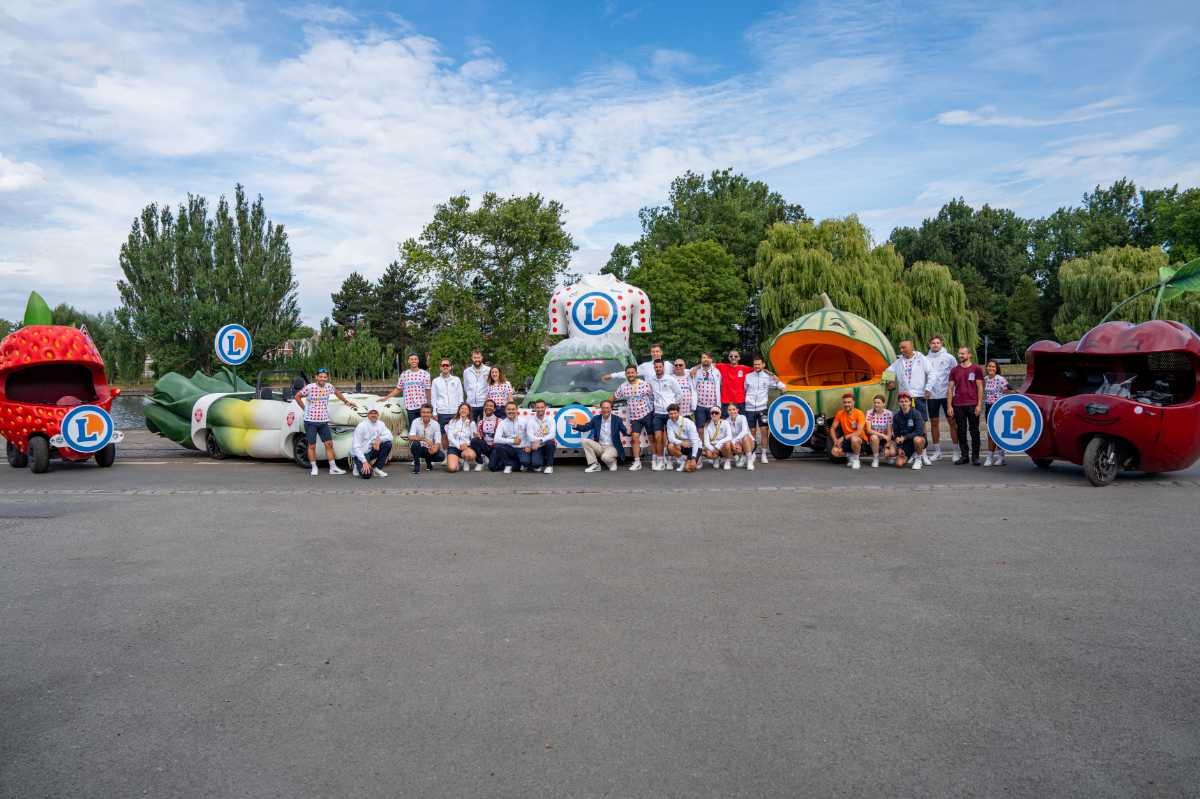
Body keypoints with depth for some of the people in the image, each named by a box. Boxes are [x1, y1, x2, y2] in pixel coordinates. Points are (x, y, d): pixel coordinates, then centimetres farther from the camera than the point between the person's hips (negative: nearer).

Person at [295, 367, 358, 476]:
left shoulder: (329, 387, 3)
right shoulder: (310, 387, -12)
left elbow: (337, 392, 24)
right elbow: (297, 396, -1)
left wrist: (347, 402, 25)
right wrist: (304, 408, -3)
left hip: (324, 422, 4)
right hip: (310, 421, -4)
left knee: (329, 444, 3)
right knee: (312, 446, 3)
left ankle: (333, 468, 8)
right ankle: (314, 468, 15)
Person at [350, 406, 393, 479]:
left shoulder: (380, 424, -1)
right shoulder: (361, 426, -17)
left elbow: (389, 436, -6)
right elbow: (356, 446, -20)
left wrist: (379, 439, -27)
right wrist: (364, 461, -29)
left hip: (371, 451, 6)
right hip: (360, 453, -6)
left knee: (387, 444, -19)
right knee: (366, 475, -29)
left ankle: (376, 468, -7)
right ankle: (359, 466, 9)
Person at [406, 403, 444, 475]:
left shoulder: (436, 424, -9)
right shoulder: (416, 421, -11)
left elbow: (438, 442, -13)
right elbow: (411, 437, -24)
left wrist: (435, 448, -37)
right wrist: (424, 439, -38)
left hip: (429, 449, 1)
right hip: (419, 448, -1)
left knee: (441, 456, -26)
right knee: (415, 443, -34)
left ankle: (428, 461, 10)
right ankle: (416, 465, -10)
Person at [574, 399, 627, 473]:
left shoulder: (617, 419, -4)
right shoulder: (596, 418, 3)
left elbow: (624, 431, -5)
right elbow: (585, 427, 2)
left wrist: (628, 432, -30)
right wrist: (575, 425, -17)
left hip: (611, 447, -4)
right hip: (599, 446, 4)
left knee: (605, 457, -36)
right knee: (584, 441, -18)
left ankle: (612, 462, 5)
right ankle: (594, 465, -10)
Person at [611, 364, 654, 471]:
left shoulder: (645, 384, -7)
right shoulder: (623, 387, 6)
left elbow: (653, 397, -1)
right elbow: (614, 397, 18)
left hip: (647, 414, -3)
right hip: (634, 417, 3)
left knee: (652, 438, 3)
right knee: (635, 438, -7)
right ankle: (637, 462, -2)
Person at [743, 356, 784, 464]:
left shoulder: (768, 377, 4)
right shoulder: (748, 376, 8)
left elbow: (782, 386, 2)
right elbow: (744, 390, 18)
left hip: (762, 408, -1)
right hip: (750, 408, 1)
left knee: (764, 430, -6)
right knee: (752, 431, 7)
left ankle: (764, 454, 3)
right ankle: (752, 453, 18)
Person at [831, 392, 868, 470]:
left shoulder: (859, 414, -17)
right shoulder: (840, 414, -3)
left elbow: (859, 432, -26)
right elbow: (833, 429, 0)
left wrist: (843, 438, -30)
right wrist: (835, 440, -18)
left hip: (860, 440, -4)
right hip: (847, 440, 4)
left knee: (854, 439, -39)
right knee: (835, 452, -21)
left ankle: (856, 459, -12)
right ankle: (849, 455, 11)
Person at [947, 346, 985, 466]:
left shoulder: (976, 369, 2)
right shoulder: (954, 370, 10)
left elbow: (980, 388, 0)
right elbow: (951, 389, 10)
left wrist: (979, 404, -7)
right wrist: (949, 406, 3)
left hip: (972, 405, -2)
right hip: (958, 406, 3)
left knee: (974, 431, 3)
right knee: (961, 431, 5)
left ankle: (975, 456, 10)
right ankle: (964, 456, 12)